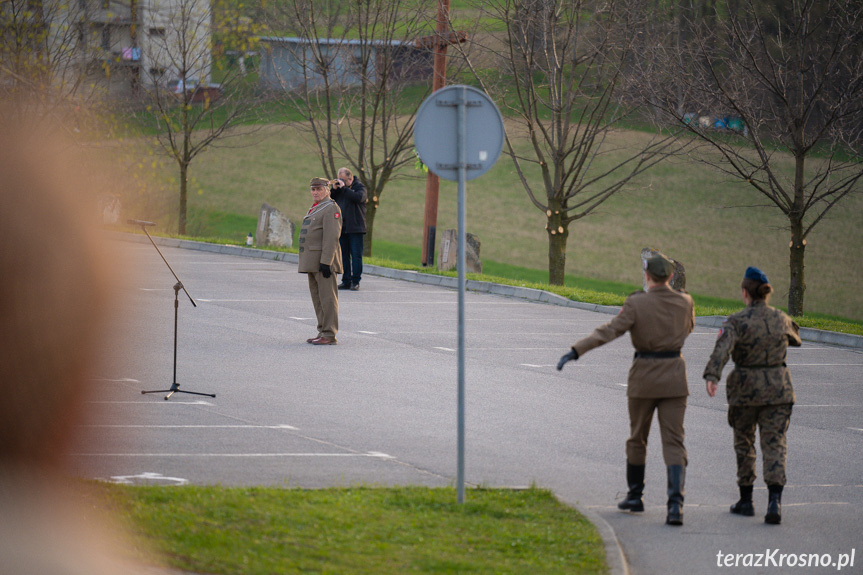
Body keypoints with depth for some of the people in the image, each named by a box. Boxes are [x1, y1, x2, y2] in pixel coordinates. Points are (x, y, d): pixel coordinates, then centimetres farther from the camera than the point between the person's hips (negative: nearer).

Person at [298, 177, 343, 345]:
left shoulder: (331, 208, -11)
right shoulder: (315, 209, 21)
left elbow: (331, 237, -19)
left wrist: (326, 262, -24)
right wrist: (308, 262, 23)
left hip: (324, 260, -10)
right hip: (313, 262, 10)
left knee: (327, 297, -9)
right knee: (317, 298, 12)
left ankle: (329, 335, -9)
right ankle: (322, 332, 16)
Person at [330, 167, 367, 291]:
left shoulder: (359, 187, -1)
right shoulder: (339, 187, 15)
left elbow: (359, 197, -22)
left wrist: (344, 188, -18)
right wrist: (334, 190, -3)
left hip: (355, 228, -6)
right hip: (341, 228, 6)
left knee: (356, 255, -5)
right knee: (343, 255, 7)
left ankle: (355, 282, -1)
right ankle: (346, 281, 12)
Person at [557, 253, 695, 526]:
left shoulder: (637, 304, -11)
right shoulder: (685, 302, 0)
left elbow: (610, 331, -22)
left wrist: (576, 351, -26)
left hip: (644, 376, -2)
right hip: (674, 378, 2)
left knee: (637, 437, 19)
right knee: (673, 442, -3)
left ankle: (635, 496, 32)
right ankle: (675, 504, -20)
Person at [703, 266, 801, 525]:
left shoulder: (737, 321, -10)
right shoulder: (781, 319, 3)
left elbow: (722, 347, -27)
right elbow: (795, 337, 25)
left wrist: (712, 376, -39)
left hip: (745, 387, -2)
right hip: (778, 386, 2)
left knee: (744, 443, 15)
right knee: (775, 444, -1)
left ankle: (746, 500, 22)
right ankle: (774, 500, -20)